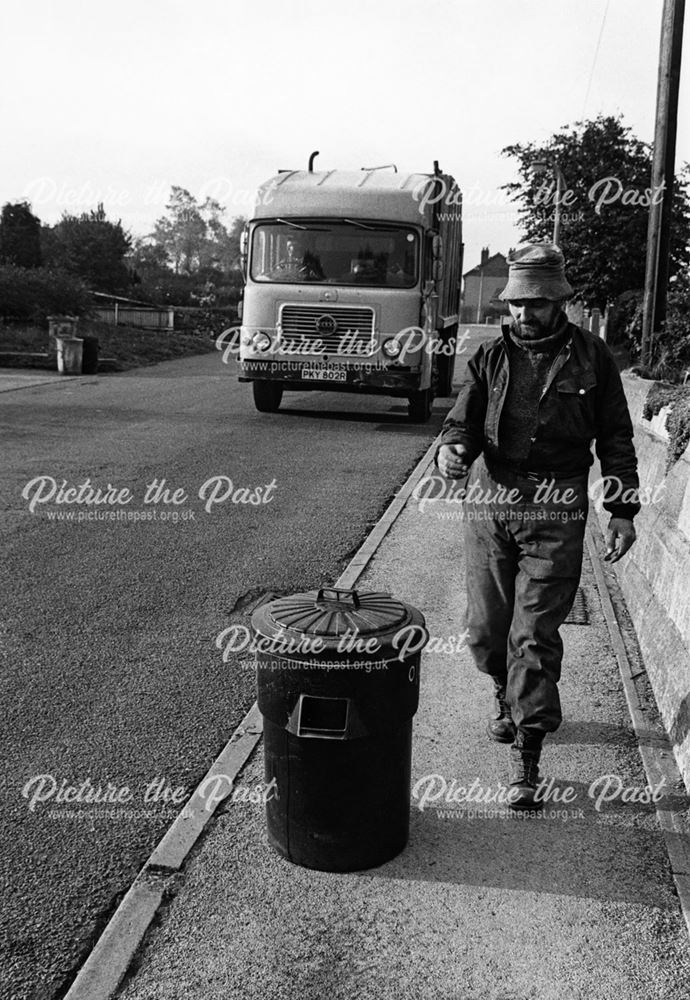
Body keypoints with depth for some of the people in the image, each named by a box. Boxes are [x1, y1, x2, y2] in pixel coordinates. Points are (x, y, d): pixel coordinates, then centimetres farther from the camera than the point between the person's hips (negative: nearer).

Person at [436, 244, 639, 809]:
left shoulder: (591, 357, 3)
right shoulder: (491, 357, 8)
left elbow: (615, 438, 7)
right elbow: (464, 419, 4)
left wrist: (624, 510, 2)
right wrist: (452, 448, -20)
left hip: (556, 513, -3)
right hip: (490, 503, 3)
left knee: (534, 635, -5)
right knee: (485, 629, 10)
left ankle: (526, 761, 4)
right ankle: (508, 698, 41)